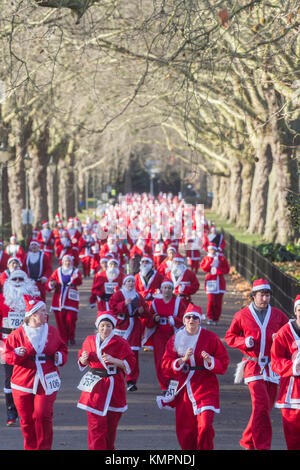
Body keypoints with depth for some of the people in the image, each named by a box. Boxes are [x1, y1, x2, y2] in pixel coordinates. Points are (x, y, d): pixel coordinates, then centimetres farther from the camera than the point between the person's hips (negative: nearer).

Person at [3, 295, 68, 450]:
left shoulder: (52, 331, 6)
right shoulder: (18, 334, -2)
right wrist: (17, 354, -20)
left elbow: (62, 348, 18)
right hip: (23, 382, 0)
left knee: (43, 415, -8)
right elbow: (7, 354, 1)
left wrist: (60, 357, -3)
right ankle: (30, 447, 22)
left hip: (46, 381, 0)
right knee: (26, 418, 5)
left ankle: (44, 447, 6)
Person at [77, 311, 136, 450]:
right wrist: (84, 359, -9)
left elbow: (130, 363, -6)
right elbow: (82, 363, 15)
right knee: (96, 424, -7)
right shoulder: (90, 341, 4)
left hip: (113, 386, -1)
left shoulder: (120, 343, -4)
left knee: (111, 424, 10)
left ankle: (109, 448, 30)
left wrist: (113, 360, -20)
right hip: (95, 387, 1)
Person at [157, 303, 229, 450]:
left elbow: (223, 362, 1)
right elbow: (165, 366, 1)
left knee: (205, 426, -19)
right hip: (183, 388, 3)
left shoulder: (210, 337, -1)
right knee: (184, 431, 5)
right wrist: (182, 359, -15)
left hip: (205, 387, -3)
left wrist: (210, 361, -19)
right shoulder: (176, 339, 5)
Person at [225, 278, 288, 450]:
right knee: (261, 405, -16)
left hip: (272, 367, 4)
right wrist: (244, 342, -10)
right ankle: (262, 446, -12)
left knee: (266, 407, 7)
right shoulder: (242, 315, 2)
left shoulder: (278, 315, 8)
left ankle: (248, 442, 25)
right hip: (254, 366, -3)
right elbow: (229, 336, 10)